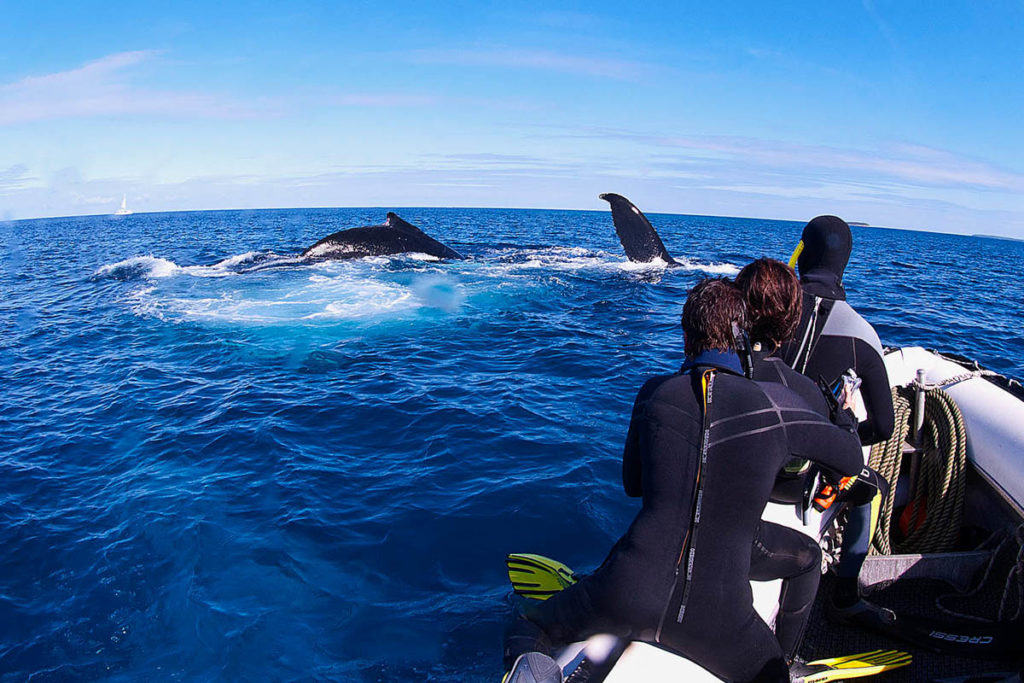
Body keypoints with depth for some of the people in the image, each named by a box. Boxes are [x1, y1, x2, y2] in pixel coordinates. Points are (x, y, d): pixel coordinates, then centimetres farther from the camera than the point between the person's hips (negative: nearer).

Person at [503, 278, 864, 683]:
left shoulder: (653, 393, -2)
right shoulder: (774, 403, -7)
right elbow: (852, 459, 12)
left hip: (629, 597, 1)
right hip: (718, 621, 0)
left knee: (524, 635, 22)